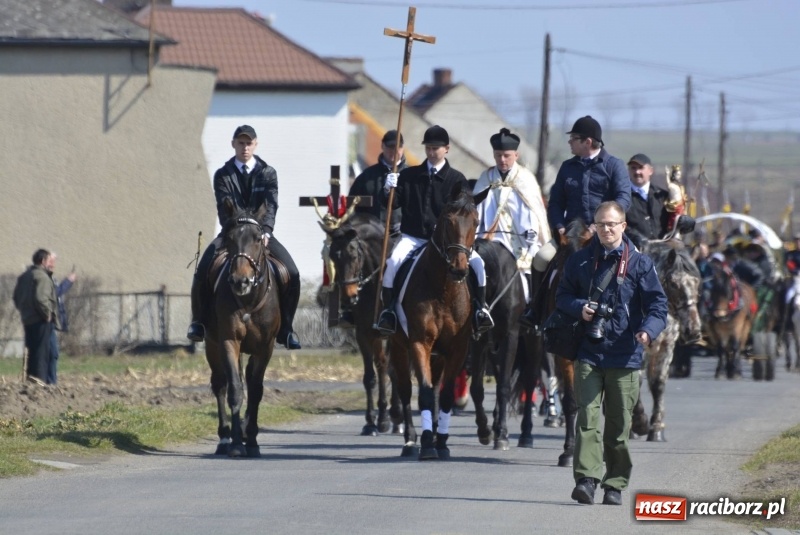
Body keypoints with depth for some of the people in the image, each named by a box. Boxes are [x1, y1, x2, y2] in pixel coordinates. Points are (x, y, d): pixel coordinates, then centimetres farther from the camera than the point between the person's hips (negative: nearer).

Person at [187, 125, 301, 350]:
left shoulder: (268, 173, 4)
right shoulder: (223, 175, 2)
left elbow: (270, 206, -9)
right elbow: (225, 208, -10)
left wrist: (265, 233, -25)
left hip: (260, 233, 1)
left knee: (292, 274, -20)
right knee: (203, 271, -24)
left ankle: (285, 328, -7)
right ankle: (199, 322, -4)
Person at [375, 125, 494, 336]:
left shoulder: (457, 179, 7)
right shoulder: (409, 176, 10)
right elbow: (391, 203, 7)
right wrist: (388, 190, -15)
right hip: (413, 237, 0)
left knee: (477, 263, -21)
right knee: (393, 261, -30)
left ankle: (480, 308, -6)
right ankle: (388, 309, -18)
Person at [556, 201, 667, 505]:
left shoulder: (639, 263, 1)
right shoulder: (580, 261, 9)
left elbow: (658, 304, -1)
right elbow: (562, 296, 17)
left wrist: (649, 329, -21)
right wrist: (578, 308, -6)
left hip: (625, 356, -1)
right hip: (588, 353, 1)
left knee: (620, 424, 5)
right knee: (587, 417, -10)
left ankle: (615, 485, 14)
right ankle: (586, 478, -15)